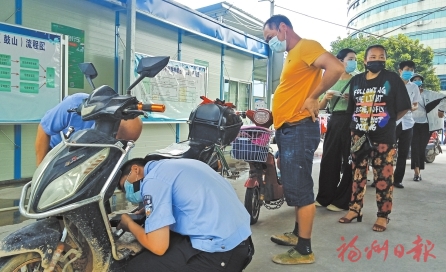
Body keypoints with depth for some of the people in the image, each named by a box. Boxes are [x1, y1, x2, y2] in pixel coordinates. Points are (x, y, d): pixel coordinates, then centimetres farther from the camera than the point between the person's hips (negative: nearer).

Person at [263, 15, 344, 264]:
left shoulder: (306, 46, -9)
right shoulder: (292, 55, 21)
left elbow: (336, 68, -25)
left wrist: (312, 98, -18)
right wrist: (276, 115, 12)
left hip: (298, 129, -11)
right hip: (287, 129, 11)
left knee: (300, 189, -5)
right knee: (294, 187, 17)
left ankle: (304, 250, 6)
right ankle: (297, 234, 31)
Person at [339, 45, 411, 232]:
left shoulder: (392, 78, 0)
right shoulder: (356, 80, 9)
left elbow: (403, 107, 0)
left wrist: (388, 122, 4)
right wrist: (357, 125, 6)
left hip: (384, 136, -3)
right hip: (359, 135, 3)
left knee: (383, 176, 0)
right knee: (357, 174, 9)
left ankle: (382, 216, 11)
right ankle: (354, 210, 18)